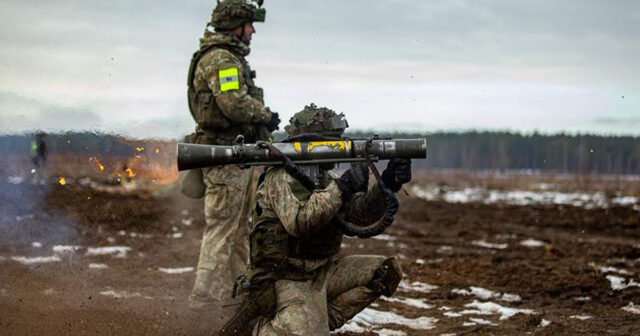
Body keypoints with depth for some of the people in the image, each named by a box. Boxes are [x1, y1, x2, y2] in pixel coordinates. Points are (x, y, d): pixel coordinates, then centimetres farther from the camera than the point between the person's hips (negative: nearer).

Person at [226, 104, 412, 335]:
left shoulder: (325, 177, 11)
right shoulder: (282, 178, -14)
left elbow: (361, 213, 4)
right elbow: (299, 223, -31)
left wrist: (387, 184, -13)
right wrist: (342, 188, -28)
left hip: (320, 272, 9)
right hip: (285, 282, -8)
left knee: (387, 270, 0)